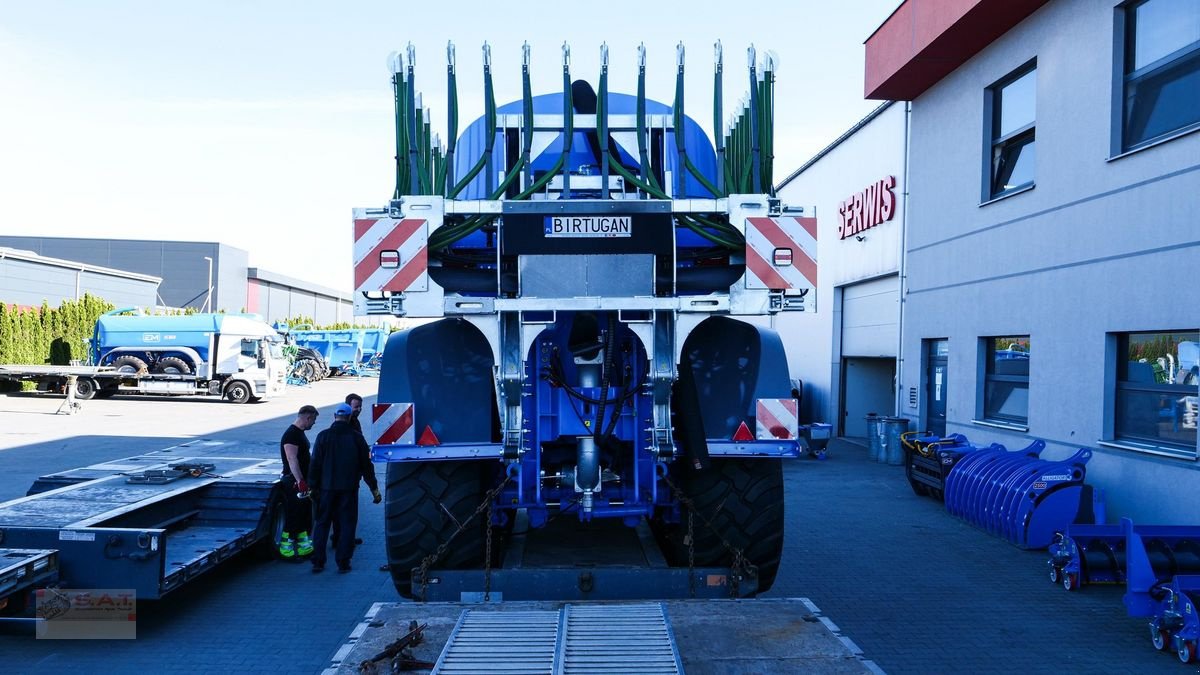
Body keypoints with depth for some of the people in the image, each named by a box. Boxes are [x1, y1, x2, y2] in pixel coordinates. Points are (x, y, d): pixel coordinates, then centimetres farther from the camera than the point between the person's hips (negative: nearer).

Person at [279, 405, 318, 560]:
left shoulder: (300, 433, 14)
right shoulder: (291, 434, -17)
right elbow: (292, 459, -27)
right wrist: (300, 481, -34)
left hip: (303, 480, 10)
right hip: (294, 481, -10)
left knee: (305, 514, 14)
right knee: (293, 515, -6)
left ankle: (303, 543, 22)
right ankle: (285, 547, 0)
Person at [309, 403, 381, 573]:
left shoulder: (323, 436, -3)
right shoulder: (356, 437, -3)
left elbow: (315, 464, -2)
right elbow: (366, 465, 1)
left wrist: (313, 486, 5)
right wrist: (374, 489, 8)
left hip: (327, 487, 1)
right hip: (349, 488, -1)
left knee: (322, 523, 11)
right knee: (347, 524, 6)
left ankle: (317, 562, 10)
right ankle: (343, 563, 4)